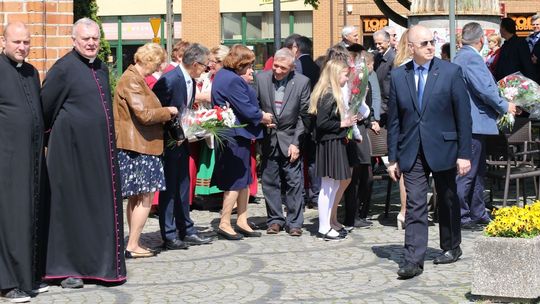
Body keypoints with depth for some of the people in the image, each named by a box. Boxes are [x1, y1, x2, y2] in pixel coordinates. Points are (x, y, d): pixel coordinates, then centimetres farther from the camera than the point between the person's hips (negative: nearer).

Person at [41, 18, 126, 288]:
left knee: (102, 206, 10)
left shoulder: (102, 69, 12)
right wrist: (45, 134, 5)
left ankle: (98, 263, 19)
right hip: (72, 147, -7)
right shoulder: (63, 68, -10)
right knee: (73, 205, 0)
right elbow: (45, 106, -4)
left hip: (101, 149, 7)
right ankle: (68, 268, 8)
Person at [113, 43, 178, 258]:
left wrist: (163, 114, 13)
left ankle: (133, 244, 19)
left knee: (137, 198, 14)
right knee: (145, 198, -6)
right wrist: (168, 111, -7)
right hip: (137, 147, -11)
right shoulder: (132, 81, -16)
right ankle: (132, 246, -3)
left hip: (136, 146, 11)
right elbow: (145, 114, -21)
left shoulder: (135, 79, 18)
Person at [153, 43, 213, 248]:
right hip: (168, 143, -9)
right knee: (169, 188, -2)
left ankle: (186, 231, 22)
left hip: (182, 140, 9)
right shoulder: (169, 80, -21)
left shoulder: (190, 81, 6)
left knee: (183, 186, 14)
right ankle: (169, 236, 5)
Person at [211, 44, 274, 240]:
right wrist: (263, 117, -3)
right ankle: (224, 224, 4)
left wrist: (259, 118, 7)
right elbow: (246, 109, -20)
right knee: (236, 181, -2)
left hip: (232, 134, 11)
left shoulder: (223, 75, 13)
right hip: (236, 136, -11)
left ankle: (242, 221, 21)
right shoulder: (233, 80, -21)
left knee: (244, 180, 15)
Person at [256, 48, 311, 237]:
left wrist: (296, 142, -7)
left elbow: (304, 115, -4)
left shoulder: (302, 82, -7)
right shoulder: (261, 79, -2)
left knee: (294, 182, -1)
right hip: (268, 139, 2)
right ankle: (275, 220, 17)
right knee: (270, 182, 6)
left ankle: (294, 222, 8)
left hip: (290, 139, -2)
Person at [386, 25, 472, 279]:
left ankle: (451, 248, 33)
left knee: (447, 201, 14)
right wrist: (393, 158, 4)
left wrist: (464, 153, -8)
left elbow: (463, 115, -4)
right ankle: (413, 260, -6)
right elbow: (393, 119, 6)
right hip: (412, 152, 1)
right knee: (415, 205, -5)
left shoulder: (451, 72, -4)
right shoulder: (398, 76, 3)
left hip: (443, 148, -1)